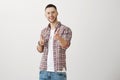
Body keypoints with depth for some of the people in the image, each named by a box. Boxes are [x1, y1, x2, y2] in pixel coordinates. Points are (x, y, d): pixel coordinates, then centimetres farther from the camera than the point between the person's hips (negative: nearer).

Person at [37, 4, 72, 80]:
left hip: (59, 71, -5)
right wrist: (40, 43, -12)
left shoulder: (66, 29, -7)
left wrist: (59, 37, -48)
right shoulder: (44, 31, 12)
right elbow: (40, 50, 12)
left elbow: (65, 45, -25)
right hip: (44, 70, 5)